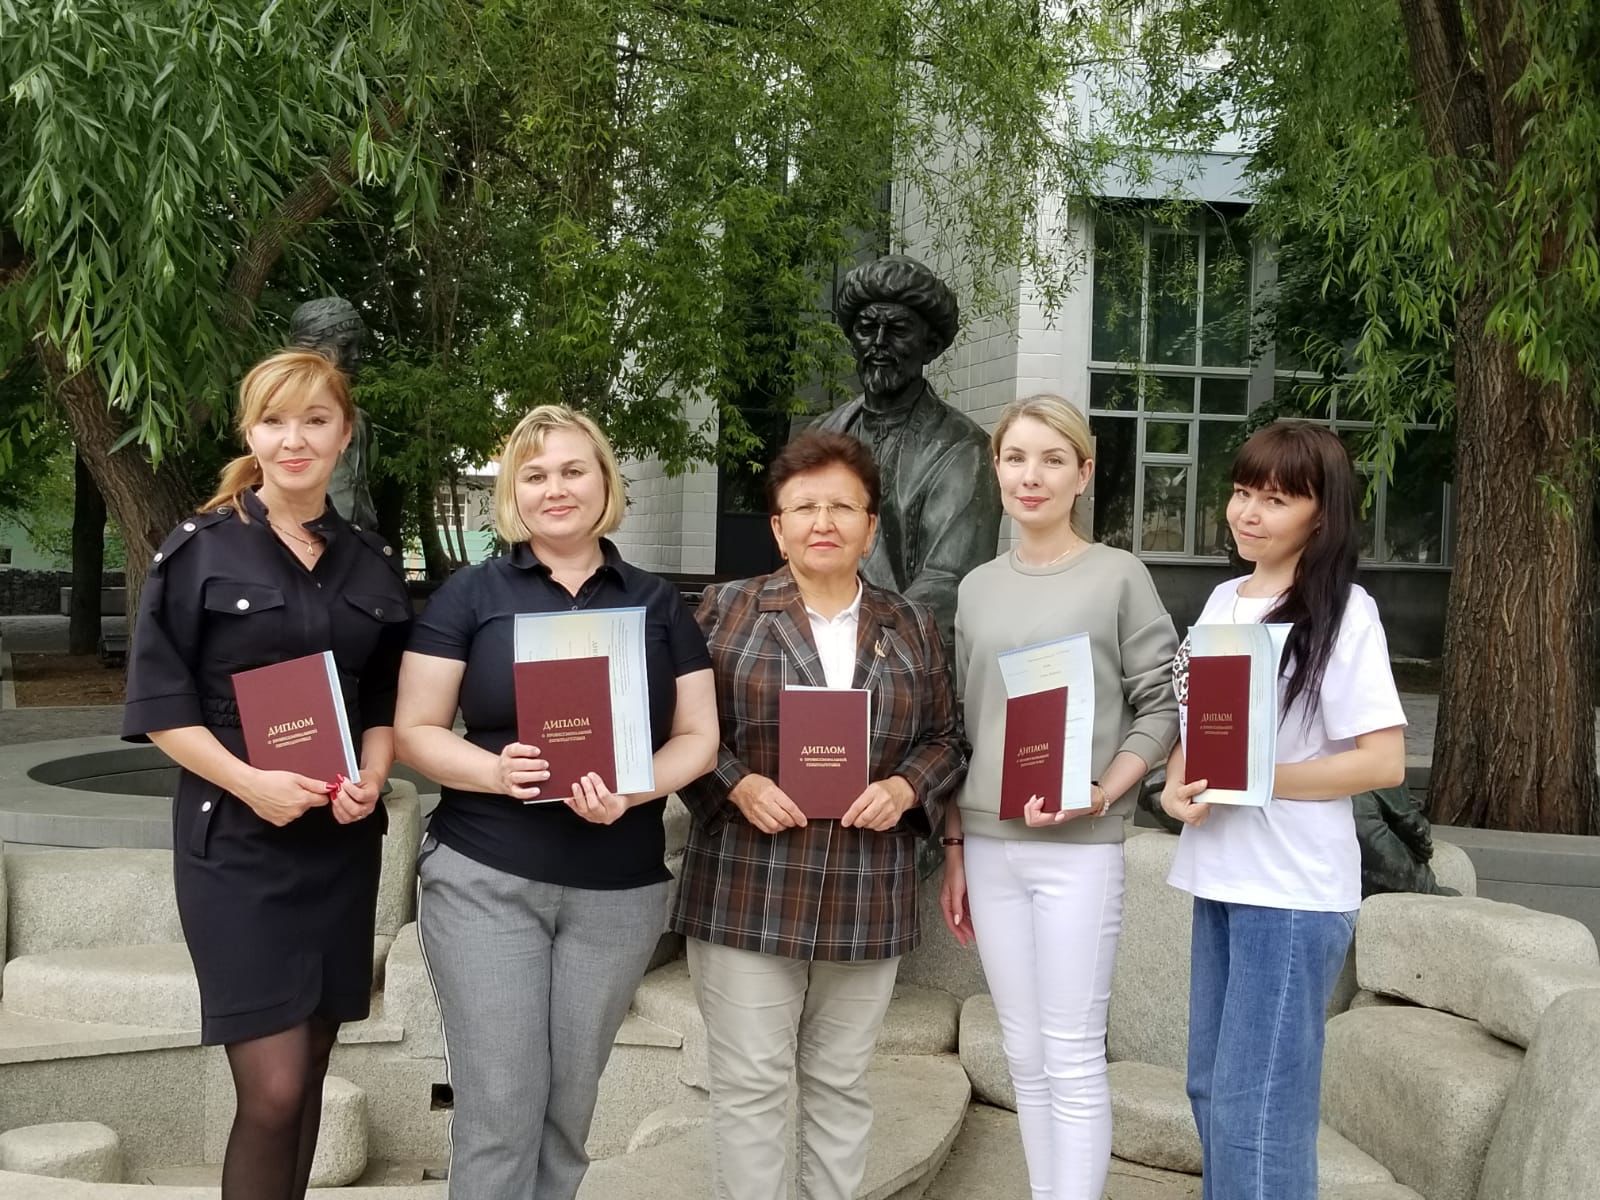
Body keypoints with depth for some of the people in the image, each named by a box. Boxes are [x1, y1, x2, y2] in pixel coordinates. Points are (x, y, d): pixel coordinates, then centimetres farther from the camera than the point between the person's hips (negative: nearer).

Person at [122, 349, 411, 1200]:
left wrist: (371, 779, -6)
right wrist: (249, 782, -18)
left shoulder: (372, 564, 9)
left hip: (341, 841, 4)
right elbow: (157, 704, -5)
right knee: (272, 1093, -9)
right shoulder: (198, 551, -3)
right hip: (234, 840, -4)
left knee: (309, 1078, 11)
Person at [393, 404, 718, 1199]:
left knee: (569, 1105, 13)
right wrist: (494, 770, -20)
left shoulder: (658, 605, 8)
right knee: (499, 1107, -1)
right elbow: (415, 731, 0)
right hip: (485, 881, -2)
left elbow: (698, 735, 5)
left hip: (619, 890, 2)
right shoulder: (469, 595, 2)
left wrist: (633, 790, -15)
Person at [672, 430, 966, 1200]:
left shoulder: (910, 627, 9)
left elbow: (944, 739, 12)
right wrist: (737, 785, -14)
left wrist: (904, 788, -7)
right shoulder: (726, 611, 1)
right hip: (746, 895, -2)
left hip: (866, 902, 3)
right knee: (749, 1087, 3)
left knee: (841, 1086, 13)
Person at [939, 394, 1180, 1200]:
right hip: (989, 846, 4)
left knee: (1073, 1057, -2)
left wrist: (1100, 795, -17)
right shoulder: (978, 588, 10)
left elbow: (1163, 708, -4)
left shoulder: (1119, 576, -2)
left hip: (1077, 849, -4)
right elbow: (963, 727, 12)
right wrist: (954, 848, 10)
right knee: (1024, 1055, 12)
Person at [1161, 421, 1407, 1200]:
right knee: (1212, 1090, 16)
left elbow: (1384, 761, -14)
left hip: (1293, 890, -7)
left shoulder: (1342, 612, -11)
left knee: (1256, 1109, -3)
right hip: (1218, 877, 7)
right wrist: (1174, 786, -5)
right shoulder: (1221, 601, 10)